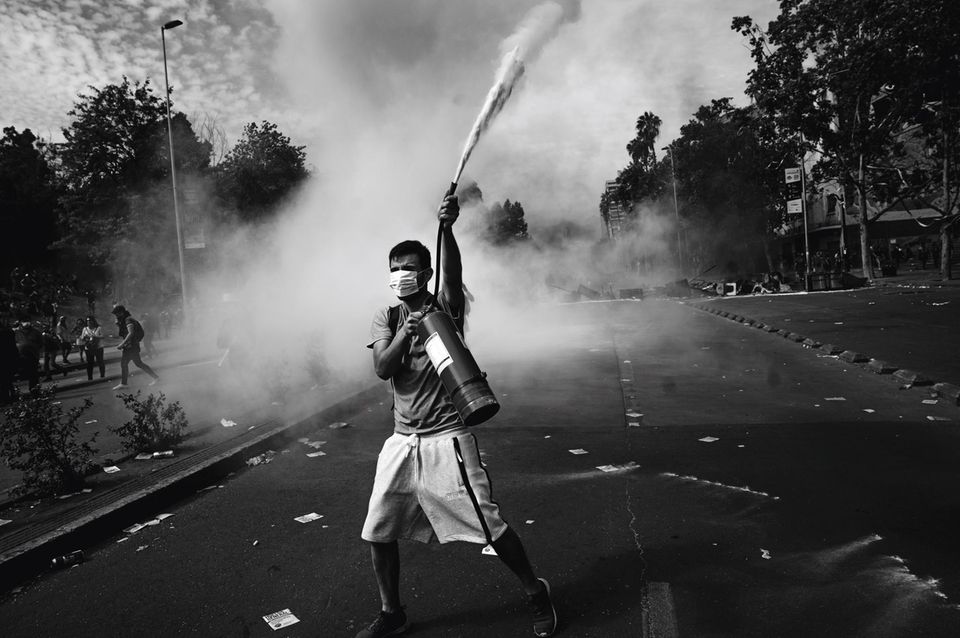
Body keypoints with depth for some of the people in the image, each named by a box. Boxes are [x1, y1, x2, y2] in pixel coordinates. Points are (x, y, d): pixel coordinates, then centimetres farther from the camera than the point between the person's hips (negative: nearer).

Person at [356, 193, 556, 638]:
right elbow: (382, 370, -7)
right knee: (378, 531, 7)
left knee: (489, 526, -1)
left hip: (447, 438, -4)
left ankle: (536, 594, 23)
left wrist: (446, 227, -41)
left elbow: (453, 272, -24)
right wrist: (404, 332, -23)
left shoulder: (445, 308, -3)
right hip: (402, 440, 5)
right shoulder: (386, 319, 8)